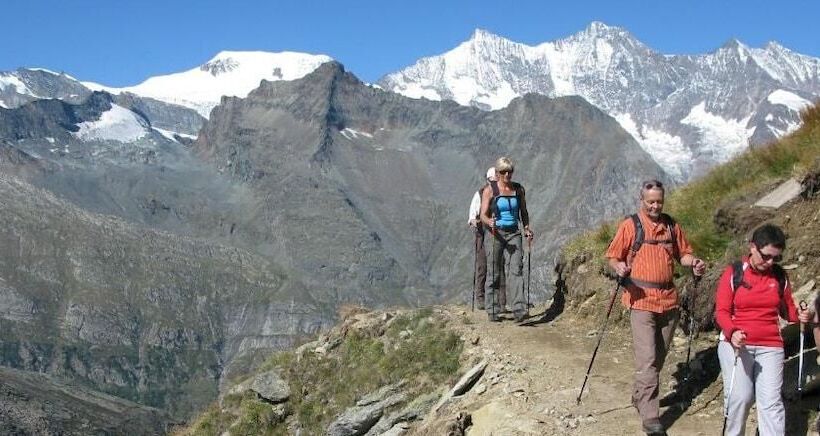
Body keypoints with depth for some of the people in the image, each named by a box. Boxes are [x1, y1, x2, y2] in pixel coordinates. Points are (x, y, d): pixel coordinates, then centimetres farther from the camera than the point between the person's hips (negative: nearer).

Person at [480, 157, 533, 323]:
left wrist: (527, 228, 2)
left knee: (516, 270, -14)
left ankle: (519, 310, -23)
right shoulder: (490, 190, -1)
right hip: (495, 234, -2)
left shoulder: (518, 189, 9)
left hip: (514, 234, 2)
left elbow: (523, 212, 19)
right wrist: (490, 222, -29)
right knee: (495, 274, 3)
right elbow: (483, 215, -8)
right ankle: (492, 310, 17)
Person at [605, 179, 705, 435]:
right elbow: (612, 257, 0)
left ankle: (640, 396, 35)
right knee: (647, 360, -11)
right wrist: (618, 267, -22)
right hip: (642, 300, -5)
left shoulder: (671, 226, 10)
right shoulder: (630, 226, -2)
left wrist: (693, 262, -3)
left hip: (669, 300, 5)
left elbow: (683, 253, 19)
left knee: (659, 357, 15)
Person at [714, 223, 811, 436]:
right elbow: (722, 311, -3)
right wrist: (731, 332, -23)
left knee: (771, 400, -6)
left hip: (770, 347, 2)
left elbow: (786, 309, 18)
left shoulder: (780, 276, 8)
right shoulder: (733, 273, 0)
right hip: (736, 344, -2)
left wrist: (799, 315, -5)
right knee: (740, 396, -9)